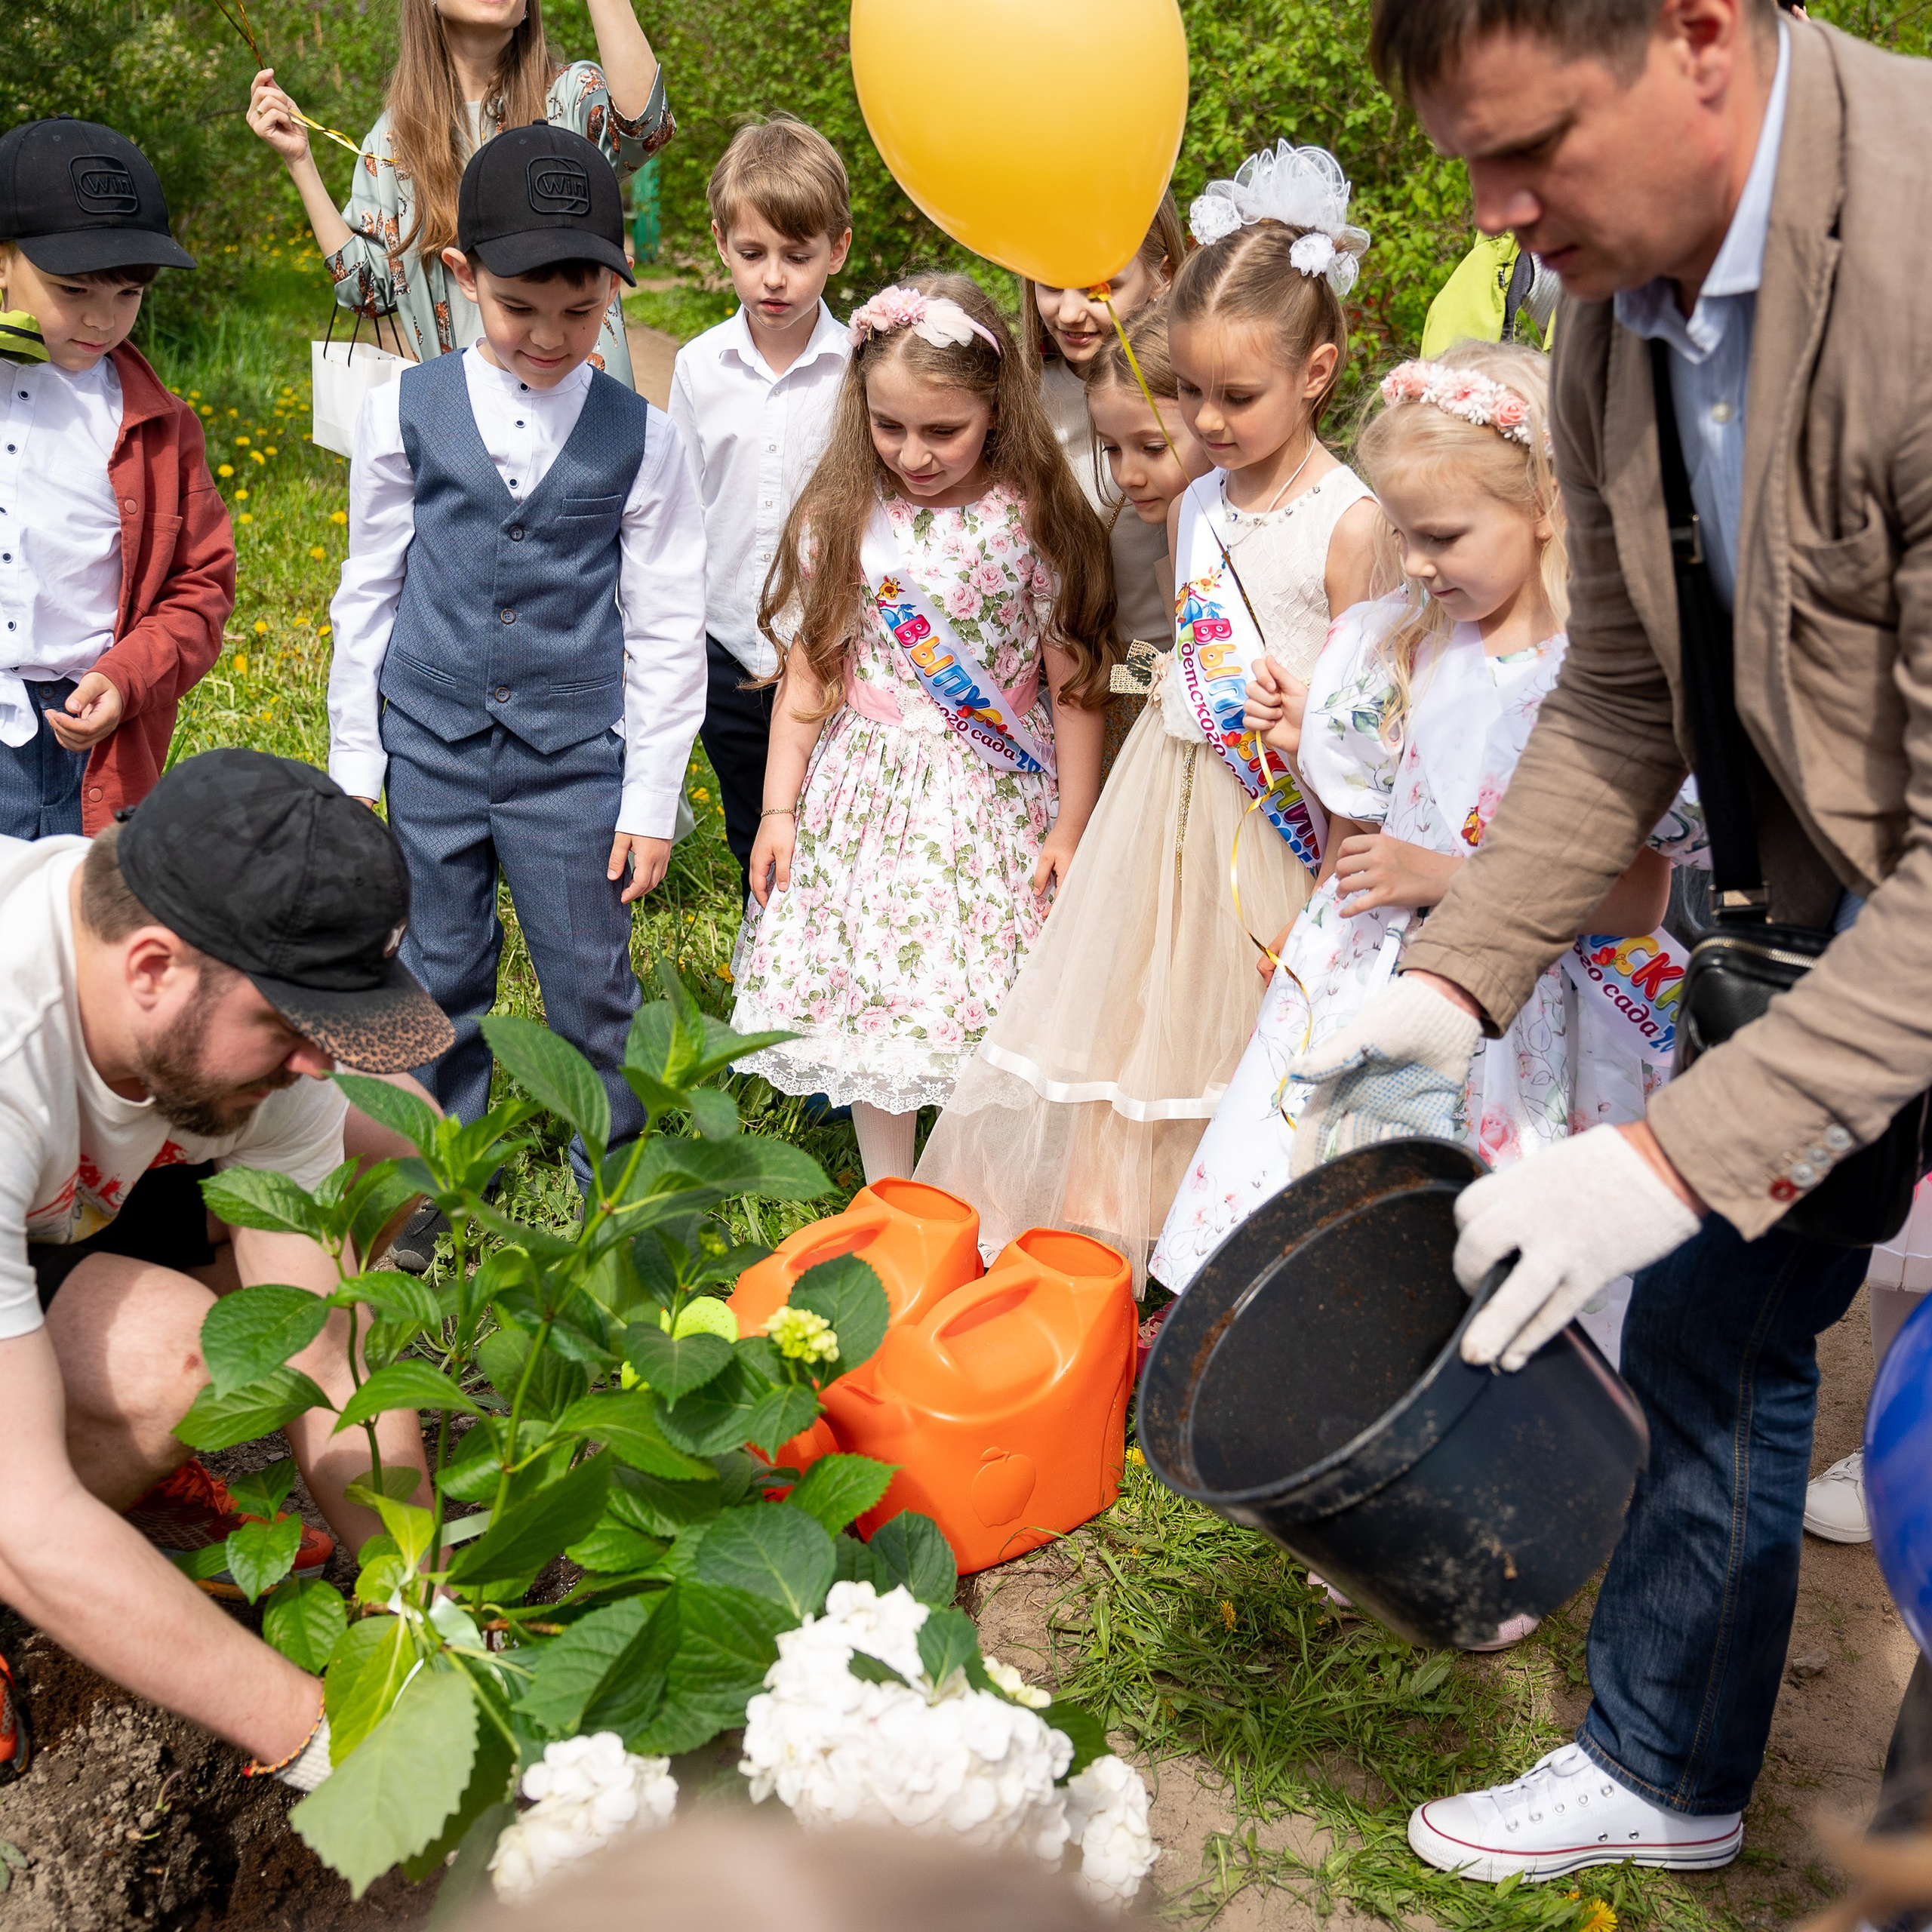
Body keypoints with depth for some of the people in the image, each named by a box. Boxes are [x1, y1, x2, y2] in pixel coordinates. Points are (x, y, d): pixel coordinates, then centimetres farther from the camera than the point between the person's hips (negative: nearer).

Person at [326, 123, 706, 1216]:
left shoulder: (639, 436, -5)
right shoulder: (407, 413, -2)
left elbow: (667, 629, -1)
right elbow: (369, 593, 6)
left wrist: (652, 798, -2)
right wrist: (352, 763, 8)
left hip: (574, 754, -1)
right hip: (432, 743, 2)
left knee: (593, 981, 6)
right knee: (440, 973, 13)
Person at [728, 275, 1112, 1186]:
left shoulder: (1034, 521, -8)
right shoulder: (840, 517, -1)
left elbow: (1074, 683, -3)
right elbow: (805, 674, 4)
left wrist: (1071, 828, -2)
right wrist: (778, 809, 4)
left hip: (993, 803, -2)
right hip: (869, 796, 2)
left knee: (986, 1015, 2)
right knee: (873, 1004, 7)